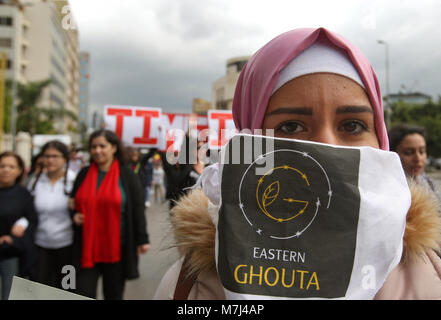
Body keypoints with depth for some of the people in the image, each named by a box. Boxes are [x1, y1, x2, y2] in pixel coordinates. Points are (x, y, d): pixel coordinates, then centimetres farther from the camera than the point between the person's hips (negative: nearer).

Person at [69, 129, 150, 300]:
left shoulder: (127, 175, -3)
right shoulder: (84, 174, 7)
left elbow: (138, 210, -4)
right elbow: (74, 204, 18)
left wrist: (142, 239, -7)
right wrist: (74, 215, -4)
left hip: (116, 247, -2)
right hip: (87, 246, 3)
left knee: (114, 294, 12)